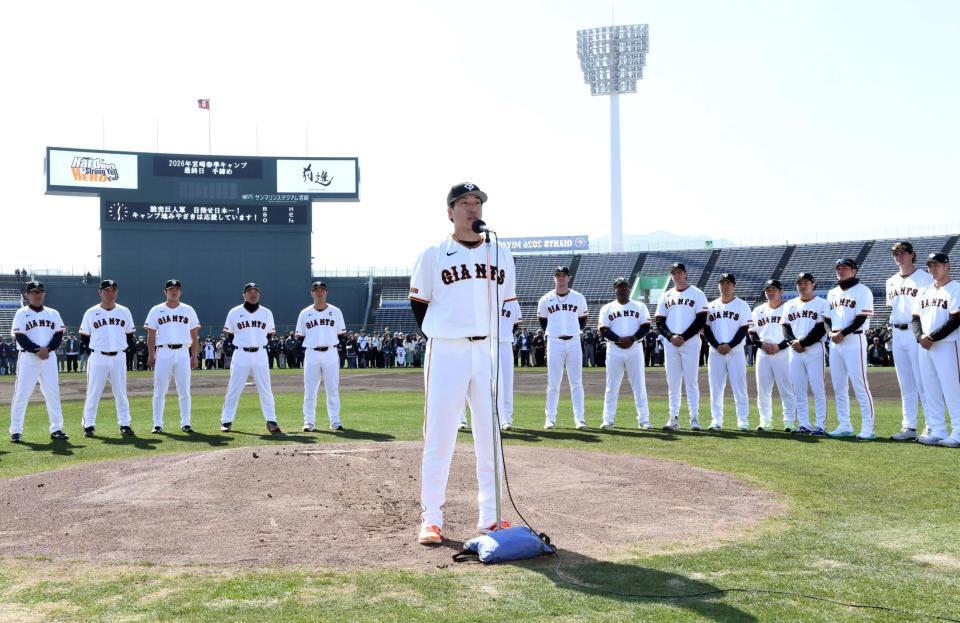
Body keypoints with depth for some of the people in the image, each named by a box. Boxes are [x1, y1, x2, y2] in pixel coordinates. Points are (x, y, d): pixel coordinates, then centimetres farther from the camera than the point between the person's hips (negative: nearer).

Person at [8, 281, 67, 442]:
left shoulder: (53, 313, 11)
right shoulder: (21, 314, 1)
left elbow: (59, 335, 4)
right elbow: (20, 337, -8)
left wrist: (48, 349, -13)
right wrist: (37, 351, -19)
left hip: (49, 358, 3)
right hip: (28, 358, -3)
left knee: (53, 393, 3)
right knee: (21, 394, -3)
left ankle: (56, 429, 10)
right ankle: (16, 431, 3)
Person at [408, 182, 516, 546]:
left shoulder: (500, 254, 11)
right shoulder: (433, 255, 0)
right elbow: (418, 304, 6)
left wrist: (496, 337, 8)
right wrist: (443, 335, 4)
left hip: (489, 353, 4)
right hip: (446, 354, -4)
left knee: (491, 437, 7)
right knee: (439, 437, -1)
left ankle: (490, 517, 17)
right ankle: (431, 520, 7)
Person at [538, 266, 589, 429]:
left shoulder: (578, 298, 4)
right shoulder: (545, 299, 3)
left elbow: (583, 320, 13)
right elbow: (542, 322, 13)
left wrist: (575, 331, 1)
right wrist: (553, 332, 5)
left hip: (574, 342, 0)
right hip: (554, 342, 0)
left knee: (576, 382, 0)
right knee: (553, 382, 1)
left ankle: (579, 418, 2)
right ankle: (550, 418, 6)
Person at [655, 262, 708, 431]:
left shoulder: (696, 294, 2)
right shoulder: (666, 296, 13)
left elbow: (701, 321, -5)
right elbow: (659, 322, 10)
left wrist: (683, 337, -13)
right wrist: (671, 337, -8)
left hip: (690, 342, -4)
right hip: (670, 343, 4)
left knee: (691, 381, -5)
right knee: (672, 382, 4)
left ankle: (694, 418, -2)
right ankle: (674, 418, 8)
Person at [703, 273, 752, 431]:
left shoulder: (742, 305, 3)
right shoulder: (711, 306, 11)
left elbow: (744, 329, -3)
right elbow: (706, 329, 6)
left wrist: (730, 346, -14)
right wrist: (717, 346, -8)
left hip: (736, 351, -3)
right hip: (715, 352, 3)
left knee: (739, 387, -3)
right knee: (716, 387, 3)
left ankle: (743, 420, 2)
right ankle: (716, 420, 9)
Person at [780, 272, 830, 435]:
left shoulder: (821, 304, 1)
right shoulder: (789, 305, 16)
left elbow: (821, 329, -8)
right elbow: (785, 328, 9)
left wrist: (803, 343, -16)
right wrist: (793, 342, -9)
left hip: (814, 350, -5)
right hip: (794, 351, 5)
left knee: (818, 389, -5)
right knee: (798, 390, 5)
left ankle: (820, 425, -3)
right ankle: (804, 424, 10)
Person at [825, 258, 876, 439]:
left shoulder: (862, 291, -4)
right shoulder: (832, 293, 17)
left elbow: (861, 318, -12)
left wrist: (843, 333, -18)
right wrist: (832, 332, -3)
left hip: (854, 342, -7)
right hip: (835, 343, 7)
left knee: (860, 386, -8)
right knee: (838, 387, 8)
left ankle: (867, 428, -5)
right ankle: (844, 426, 16)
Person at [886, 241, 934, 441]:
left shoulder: (923, 277, -4)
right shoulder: (891, 281, 17)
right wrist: (890, 333, 14)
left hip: (916, 333, -7)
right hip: (897, 335, 7)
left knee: (922, 383, -8)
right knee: (906, 385, 9)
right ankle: (909, 428, 14)